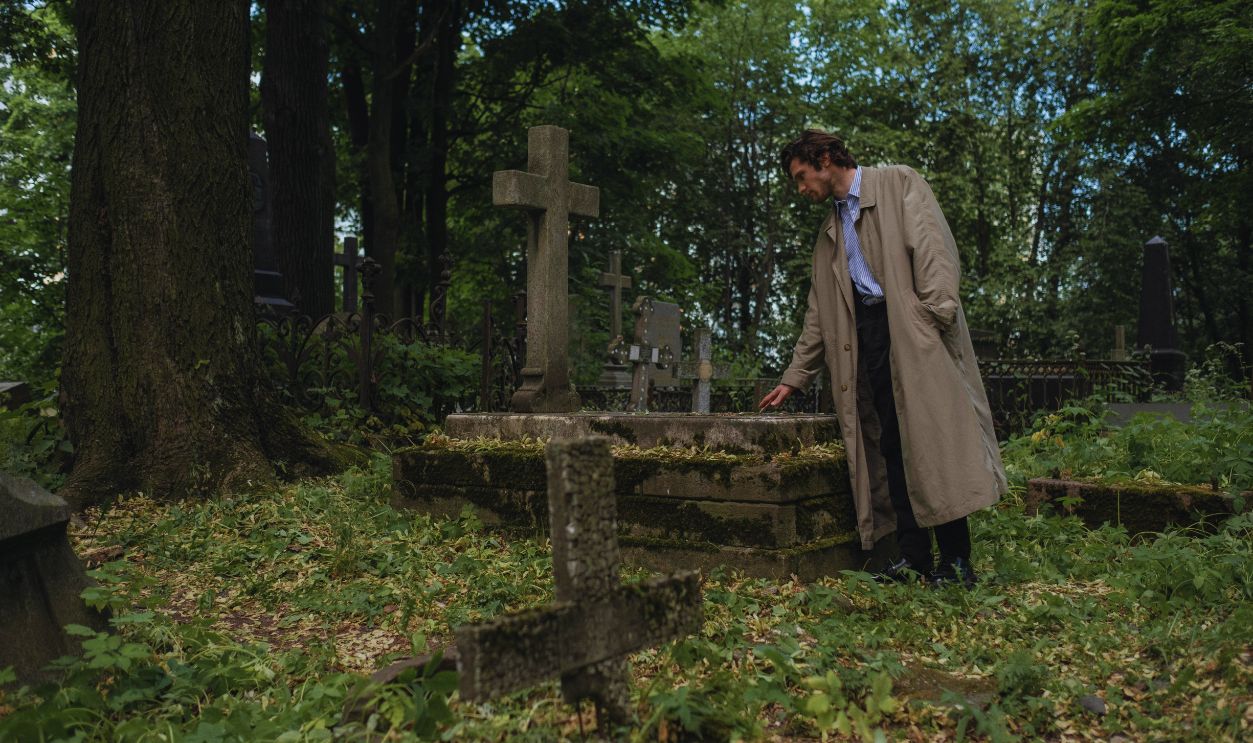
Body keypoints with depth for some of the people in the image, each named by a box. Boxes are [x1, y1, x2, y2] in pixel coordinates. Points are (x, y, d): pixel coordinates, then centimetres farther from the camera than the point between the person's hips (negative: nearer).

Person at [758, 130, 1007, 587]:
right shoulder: (830, 232, 25)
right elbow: (818, 315, 26)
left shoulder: (898, 184, 8)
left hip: (914, 328, -6)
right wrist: (793, 379, 22)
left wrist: (934, 317, -20)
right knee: (892, 446, 0)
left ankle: (956, 561, -5)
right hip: (868, 333, 6)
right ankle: (914, 559, 3)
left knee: (934, 440, -10)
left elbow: (933, 247, -7)